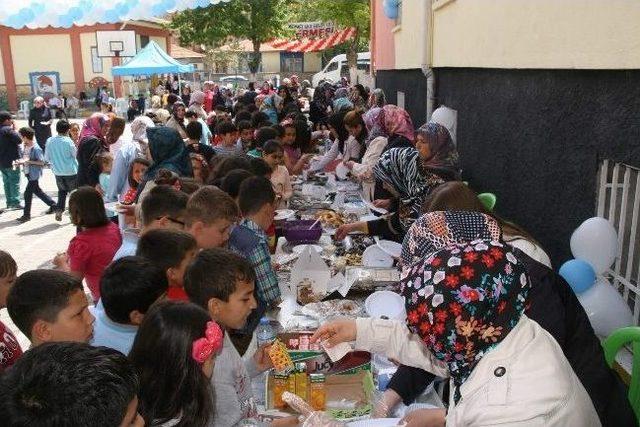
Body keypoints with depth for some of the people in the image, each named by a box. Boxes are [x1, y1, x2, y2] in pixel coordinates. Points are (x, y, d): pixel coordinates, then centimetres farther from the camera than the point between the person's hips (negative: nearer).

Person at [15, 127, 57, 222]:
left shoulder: (36, 149, -19)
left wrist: (28, 161, -23)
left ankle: (26, 215, 8)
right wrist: (20, 162, -2)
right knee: (37, 191, 18)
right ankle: (53, 204, 32)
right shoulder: (25, 147, 6)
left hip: (34, 174, -9)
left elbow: (42, 162, -18)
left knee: (27, 194, -4)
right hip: (28, 173, 9)